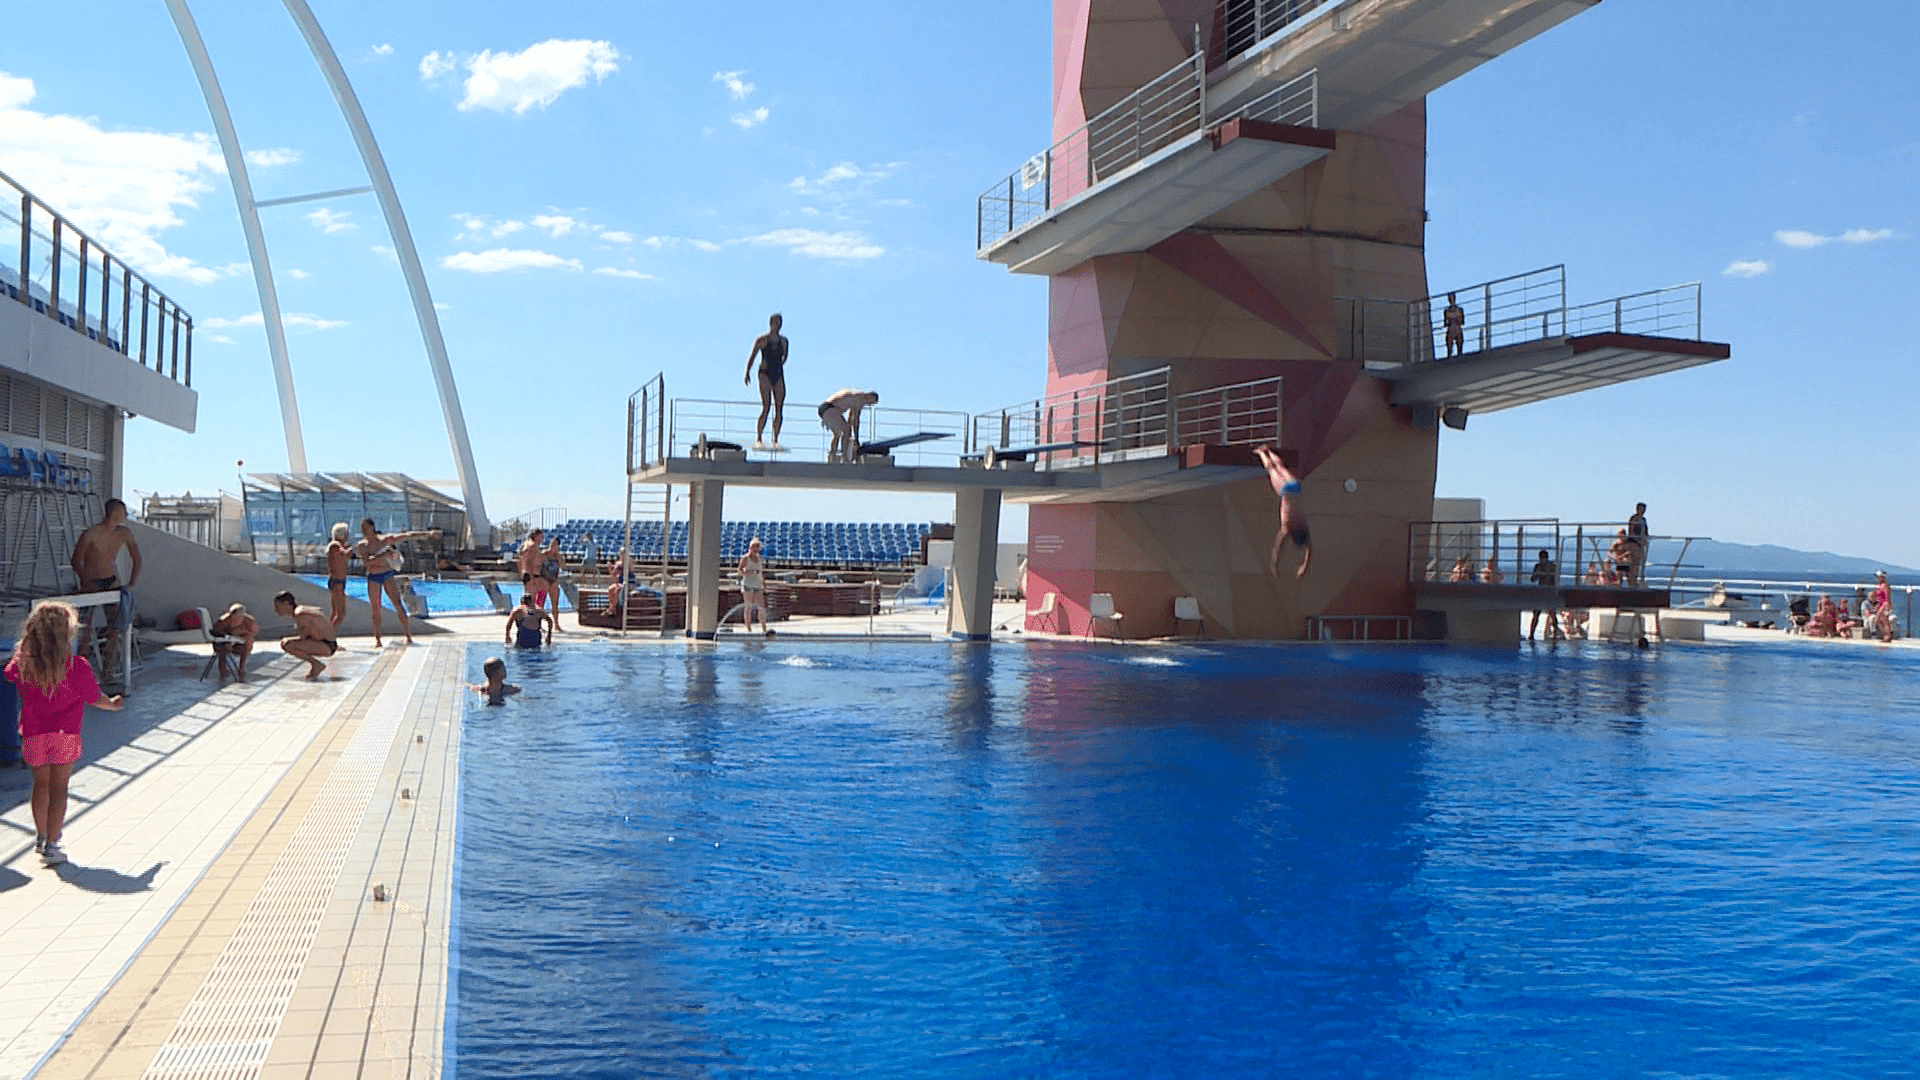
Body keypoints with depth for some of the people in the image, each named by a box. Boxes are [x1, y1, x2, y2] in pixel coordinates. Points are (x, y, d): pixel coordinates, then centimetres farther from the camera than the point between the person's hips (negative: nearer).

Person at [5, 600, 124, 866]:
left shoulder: (22, 662, -7)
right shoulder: (78, 666, -14)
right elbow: (95, 698, -2)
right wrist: (113, 704, 18)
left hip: (34, 735, 3)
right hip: (65, 735, -3)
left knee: (41, 784, 19)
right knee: (58, 787, 2)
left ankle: (41, 837, 30)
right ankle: (50, 845, 0)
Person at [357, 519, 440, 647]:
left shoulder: (386, 539, -3)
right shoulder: (361, 546, -1)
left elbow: (408, 536, -5)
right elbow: (367, 561, -17)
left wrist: (428, 533, -9)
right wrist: (383, 555, -27)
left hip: (388, 575, -1)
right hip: (373, 578, 2)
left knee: (398, 605, -10)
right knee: (376, 609, 2)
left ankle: (408, 636, -8)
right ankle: (376, 638, 11)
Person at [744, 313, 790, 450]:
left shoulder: (783, 341, 12)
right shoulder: (761, 340, 0)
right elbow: (752, 356, 3)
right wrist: (747, 373, -3)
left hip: (779, 375, 5)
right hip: (765, 374, -5)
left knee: (779, 409, -1)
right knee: (766, 407, -15)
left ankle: (775, 441, 6)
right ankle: (758, 440, -12)